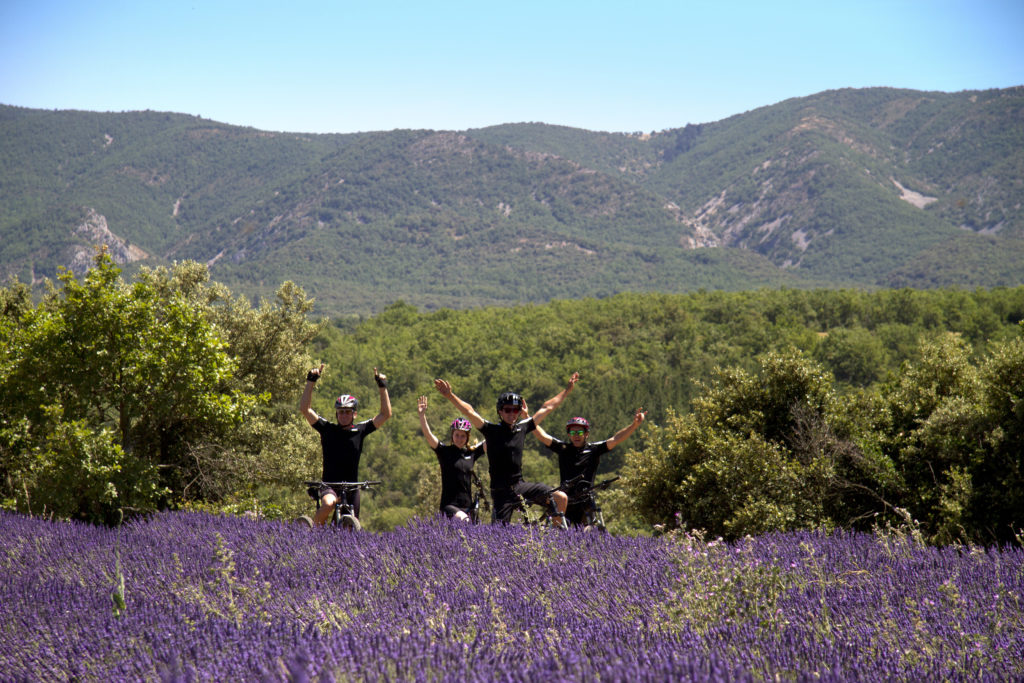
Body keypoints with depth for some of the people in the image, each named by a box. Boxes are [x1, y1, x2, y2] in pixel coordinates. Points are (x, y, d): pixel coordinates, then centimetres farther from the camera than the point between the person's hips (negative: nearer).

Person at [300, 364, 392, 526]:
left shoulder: (360, 430, 4)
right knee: (328, 503, -35)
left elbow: (386, 414, 0)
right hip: (329, 484, -2)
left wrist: (382, 386, -4)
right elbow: (304, 408, -7)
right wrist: (311, 382, -10)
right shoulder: (327, 429, 0)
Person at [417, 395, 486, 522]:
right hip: (449, 505, -5)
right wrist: (422, 414, -26)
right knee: (463, 521, -33)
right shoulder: (445, 452, -2)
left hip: (467, 506, 5)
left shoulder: (472, 453, 8)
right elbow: (427, 434, -13)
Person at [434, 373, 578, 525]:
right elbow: (470, 412, -17)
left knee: (561, 498, -11)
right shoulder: (492, 430, -6)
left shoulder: (522, 428, 6)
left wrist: (567, 390, 21)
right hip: (502, 492, -4)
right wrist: (450, 396, -29)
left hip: (520, 485, 4)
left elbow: (547, 408, 14)